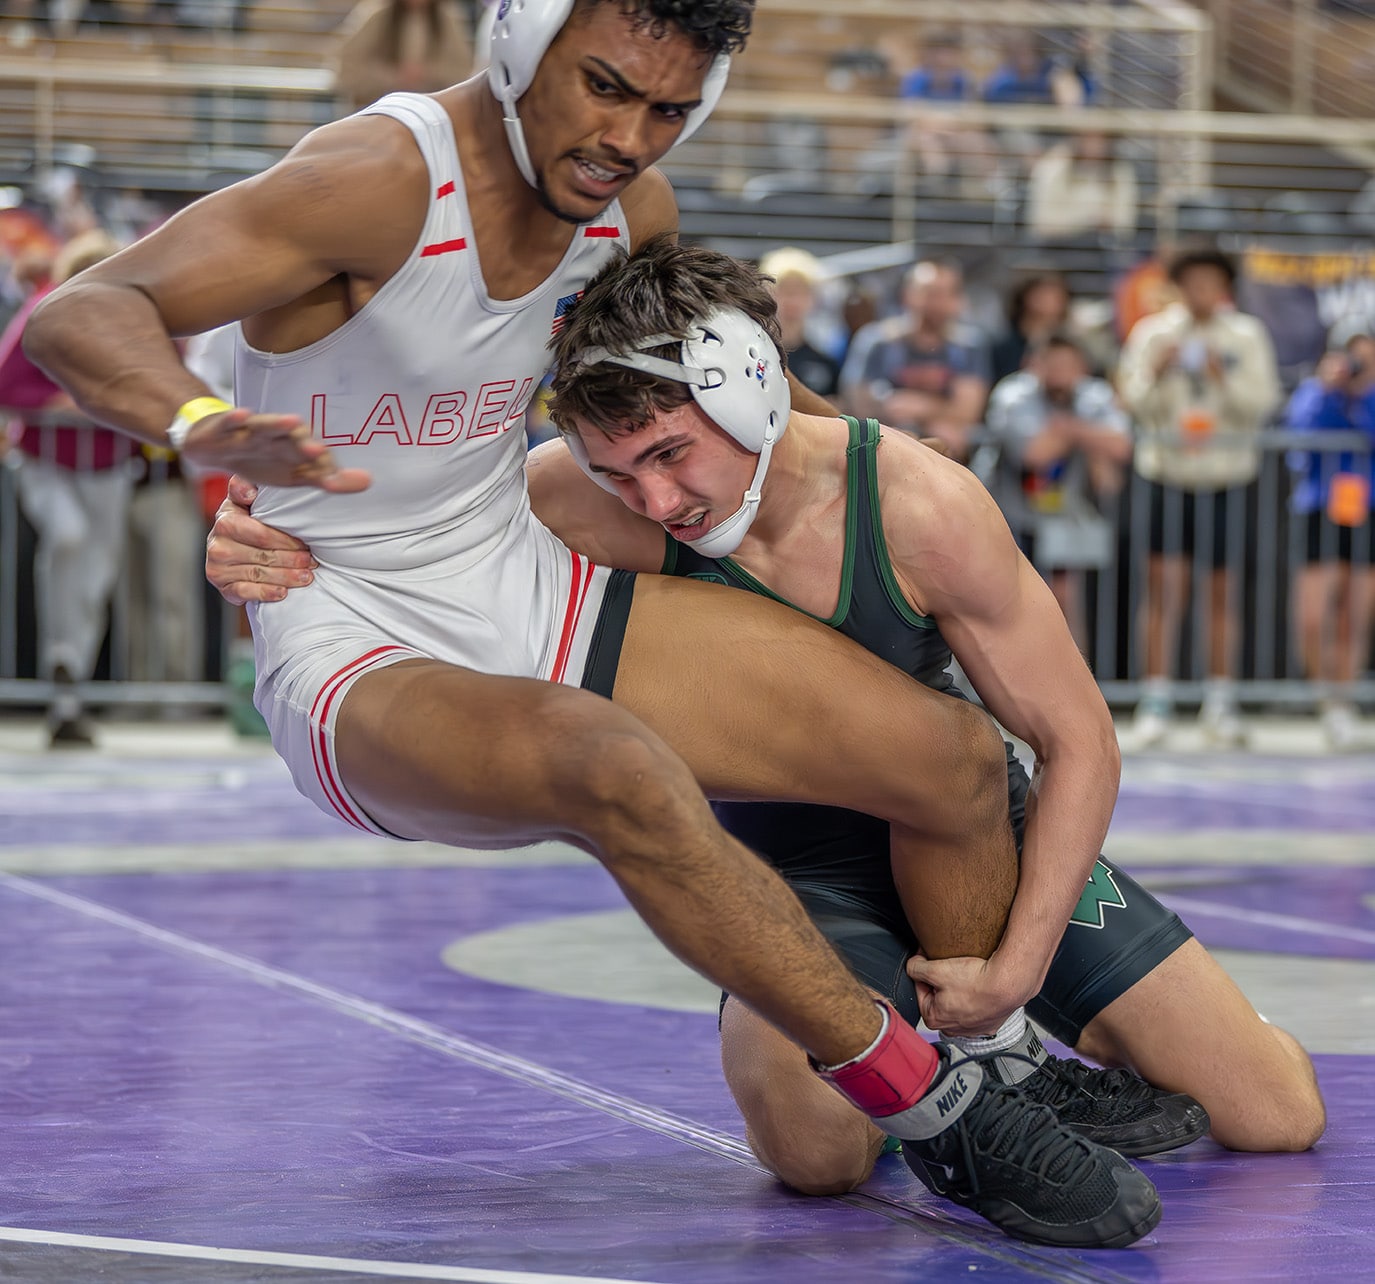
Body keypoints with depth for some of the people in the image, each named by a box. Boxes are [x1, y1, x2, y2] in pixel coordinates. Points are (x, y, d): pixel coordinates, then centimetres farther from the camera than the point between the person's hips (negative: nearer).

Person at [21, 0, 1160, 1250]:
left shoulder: (629, 206, 0)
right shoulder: (384, 177, -22)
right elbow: (75, 318, -33)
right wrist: (203, 426, -51)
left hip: (534, 589, 7)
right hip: (361, 663, -7)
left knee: (955, 756, -4)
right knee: (618, 771, -39)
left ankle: (996, 1065, 23)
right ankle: (935, 1106, -22)